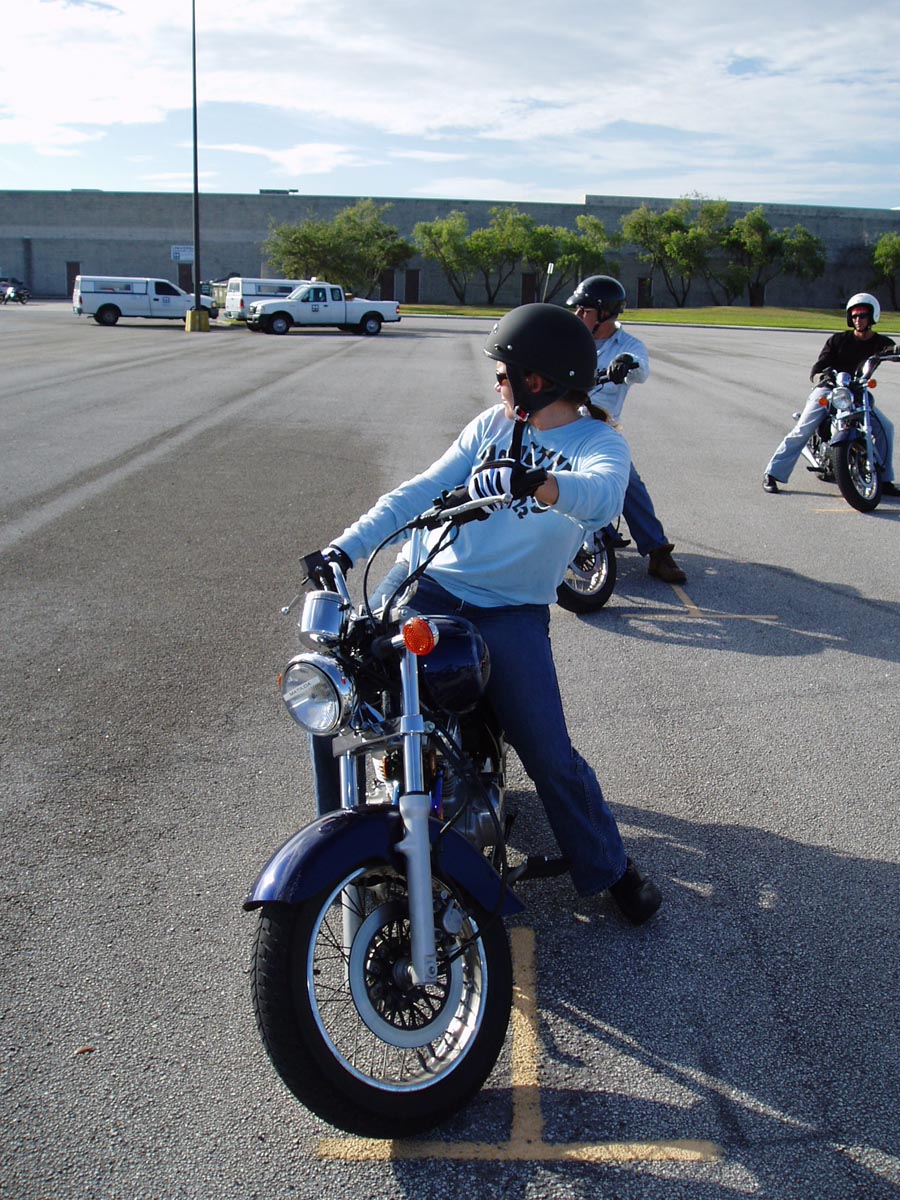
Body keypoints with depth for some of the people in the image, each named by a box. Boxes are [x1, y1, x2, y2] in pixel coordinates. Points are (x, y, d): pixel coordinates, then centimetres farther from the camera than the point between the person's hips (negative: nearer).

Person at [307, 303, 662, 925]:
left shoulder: (600, 443, -3)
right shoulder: (494, 425, 11)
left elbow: (603, 493, -28)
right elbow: (423, 490, 6)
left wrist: (537, 484, -51)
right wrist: (346, 547, -6)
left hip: (513, 611, -4)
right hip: (433, 585, 4)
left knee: (550, 755, -13)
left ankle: (612, 867, 12)